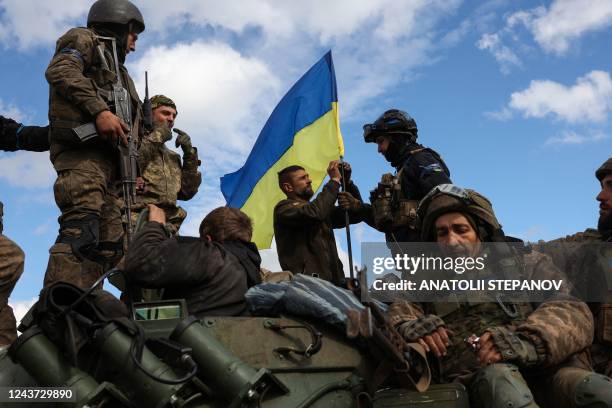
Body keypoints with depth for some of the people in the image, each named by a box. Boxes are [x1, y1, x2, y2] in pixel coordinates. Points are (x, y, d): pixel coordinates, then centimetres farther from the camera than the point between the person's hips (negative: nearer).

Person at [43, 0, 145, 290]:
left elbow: (136, 134, 28)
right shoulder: (85, 39, 15)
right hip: (82, 146, -9)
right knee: (81, 228, -27)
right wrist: (99, 110, -19)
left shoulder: (117, 72, 37)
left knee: (109, 244, -3)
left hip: (109, 157, 9)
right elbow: (59, 70, -8)